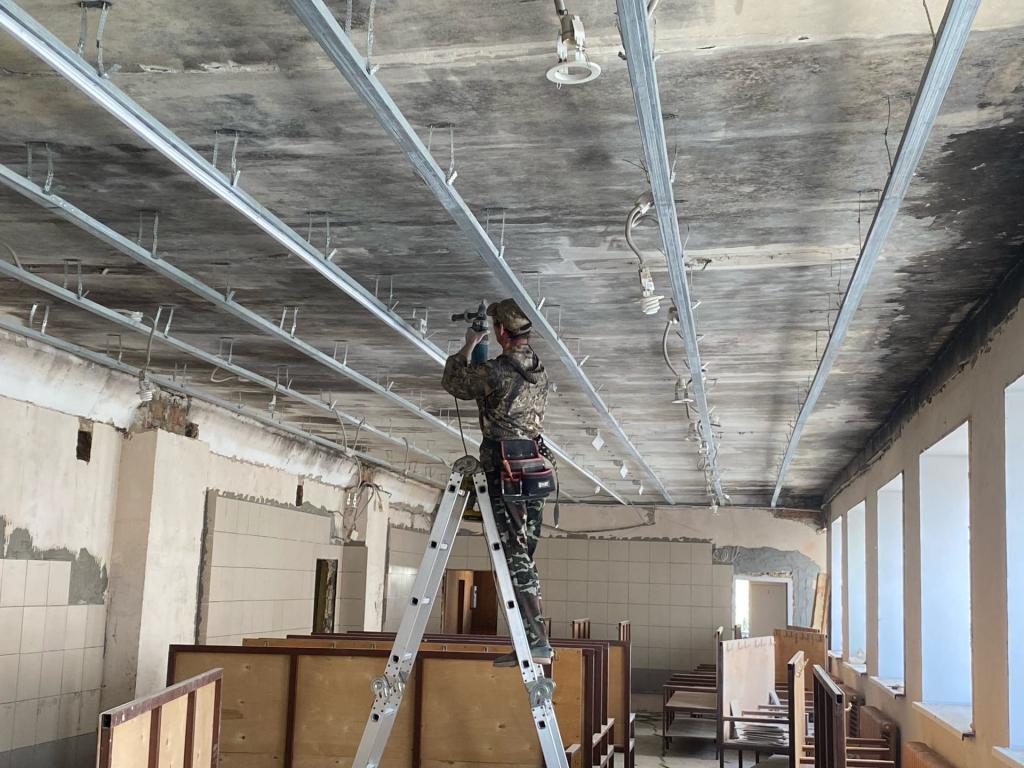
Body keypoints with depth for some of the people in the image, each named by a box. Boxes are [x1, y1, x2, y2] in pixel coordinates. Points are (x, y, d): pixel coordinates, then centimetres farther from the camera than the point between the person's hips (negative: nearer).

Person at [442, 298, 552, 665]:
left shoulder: (495, 371, -13)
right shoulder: (540, 370, 10)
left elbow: (452, 382, 5)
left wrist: (469, 346, 19)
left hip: (505, 474, -8)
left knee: (517, 559, -9)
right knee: (523, 557, 11)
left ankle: (538, 640, -13)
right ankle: (529, 641, 13)